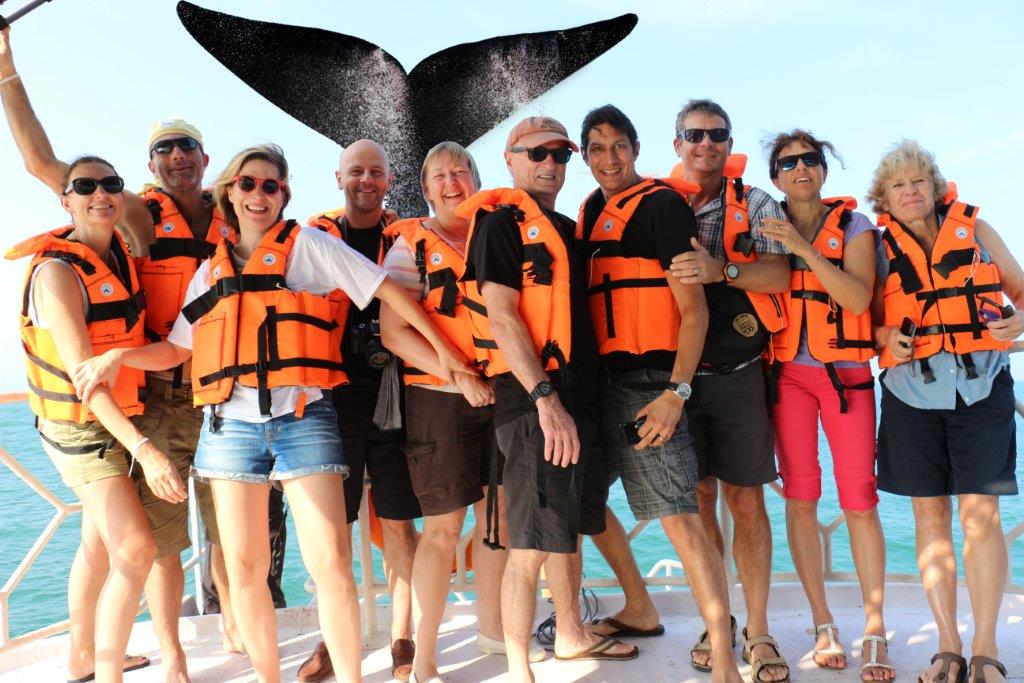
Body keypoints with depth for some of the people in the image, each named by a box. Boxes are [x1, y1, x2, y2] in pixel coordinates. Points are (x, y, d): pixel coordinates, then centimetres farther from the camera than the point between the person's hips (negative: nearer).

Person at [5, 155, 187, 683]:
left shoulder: (119, 253, 1)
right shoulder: (58, 272, -21)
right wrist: (142, 447, -34)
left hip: (116, 420, 8)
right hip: (82, 427, -8)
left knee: (99, 541, 19)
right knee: (135, 549, -16)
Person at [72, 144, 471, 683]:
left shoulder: (306, 244, 5)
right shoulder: (212, 270, 18)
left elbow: (386, 289, 2)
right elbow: (177, 348, 22)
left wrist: (441, 349, -2)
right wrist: (117, 357, 4)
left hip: (303, 419, -4)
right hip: (231, 423, 4)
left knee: (330, 563, -9)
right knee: (244, 568, 5)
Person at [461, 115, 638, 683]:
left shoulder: (564, 228, 20)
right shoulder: (501, 223, -5)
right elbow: (501, 317, -14)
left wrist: (583, 398, 15)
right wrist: (546, 398, -22)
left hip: (577, 395, 9)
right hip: (533, 399, -9)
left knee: (568, 528, 20)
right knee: (532, 544, -7)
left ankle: (570, 636, 36)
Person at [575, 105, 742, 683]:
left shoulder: (662, 205, -6)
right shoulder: (590, 213, 16)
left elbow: (694, 311, -11)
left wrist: (675, 393, -19)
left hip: (650, 384, -8)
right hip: (600, 379, 9)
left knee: (681, 520, -12)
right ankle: (640, 610, 36)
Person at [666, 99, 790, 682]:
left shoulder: (754, 205, 6)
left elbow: (780, 274, -8)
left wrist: (722, 269, -26)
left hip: (738, 373, -1)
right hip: (679, 374, 1)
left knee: (746, 500, 1)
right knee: (698, 500, 7)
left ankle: (758, 632, 12)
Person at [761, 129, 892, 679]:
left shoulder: (853, 226, 1)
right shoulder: (766, 227, 7)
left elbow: (859, 298, -13)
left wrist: (805, 248, -21)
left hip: (847, 371, -1)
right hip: (788, 372, 2)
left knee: (859, 499, -5)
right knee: (800, 496, -1)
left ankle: (874, 633, 5)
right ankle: (822, 624, 10)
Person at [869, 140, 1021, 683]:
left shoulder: (973, 229, 9)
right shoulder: (881, 250, 9)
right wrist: (888, 336, -10)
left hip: (980, 384, -1)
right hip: (912, 390, 1)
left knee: (980, 513, -5)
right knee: (930, 516, 3)